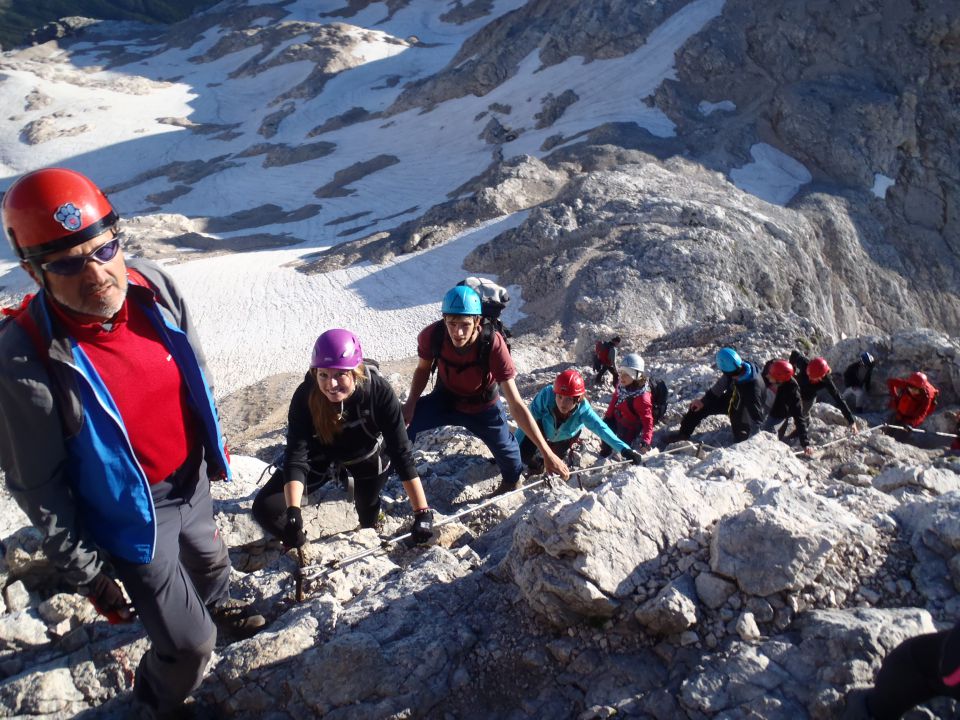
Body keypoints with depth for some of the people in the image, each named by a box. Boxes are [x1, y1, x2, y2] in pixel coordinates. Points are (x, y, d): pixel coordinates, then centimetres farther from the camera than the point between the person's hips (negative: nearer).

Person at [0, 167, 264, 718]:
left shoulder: (154, 287, -16)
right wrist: (86, 571, -10)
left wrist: (215, 446, 14)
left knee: (209, 559, 34)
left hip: (192, 481, 5)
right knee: (190, 644, 7)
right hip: (130, 516, -5)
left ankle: (218, 602, 70)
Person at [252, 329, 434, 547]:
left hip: (366, 452, 0)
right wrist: (293, 512, -50)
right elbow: (296, 456, -36)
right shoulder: (305, 396, -34)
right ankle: (299, 543, 19)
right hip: (319, 451, 0)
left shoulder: (380, 392, -35)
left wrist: (423, 513, -38)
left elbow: (401, 453, -33)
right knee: (265, 509, -11)